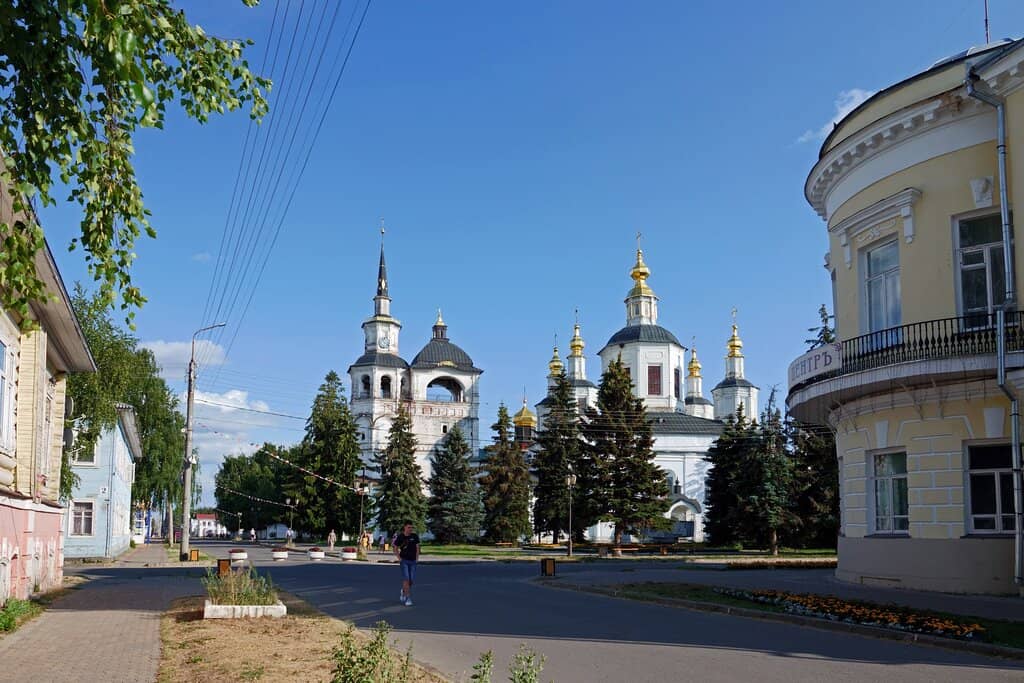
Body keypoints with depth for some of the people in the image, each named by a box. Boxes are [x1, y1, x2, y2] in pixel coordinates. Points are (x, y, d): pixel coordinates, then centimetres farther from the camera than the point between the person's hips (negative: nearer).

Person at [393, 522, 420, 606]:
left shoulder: (414, 536, 0)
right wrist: (399, 558, -4)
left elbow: (417, 547, 9)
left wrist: (417, 558, 2)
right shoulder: (400, 537, -5)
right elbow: (395, 549, 6)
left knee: (412, 580, 4)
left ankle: (403, 591, 33)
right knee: (406, 579, -12)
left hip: (413, 561, 3)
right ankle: (408, 598, -9)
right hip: (404, 560, -3)